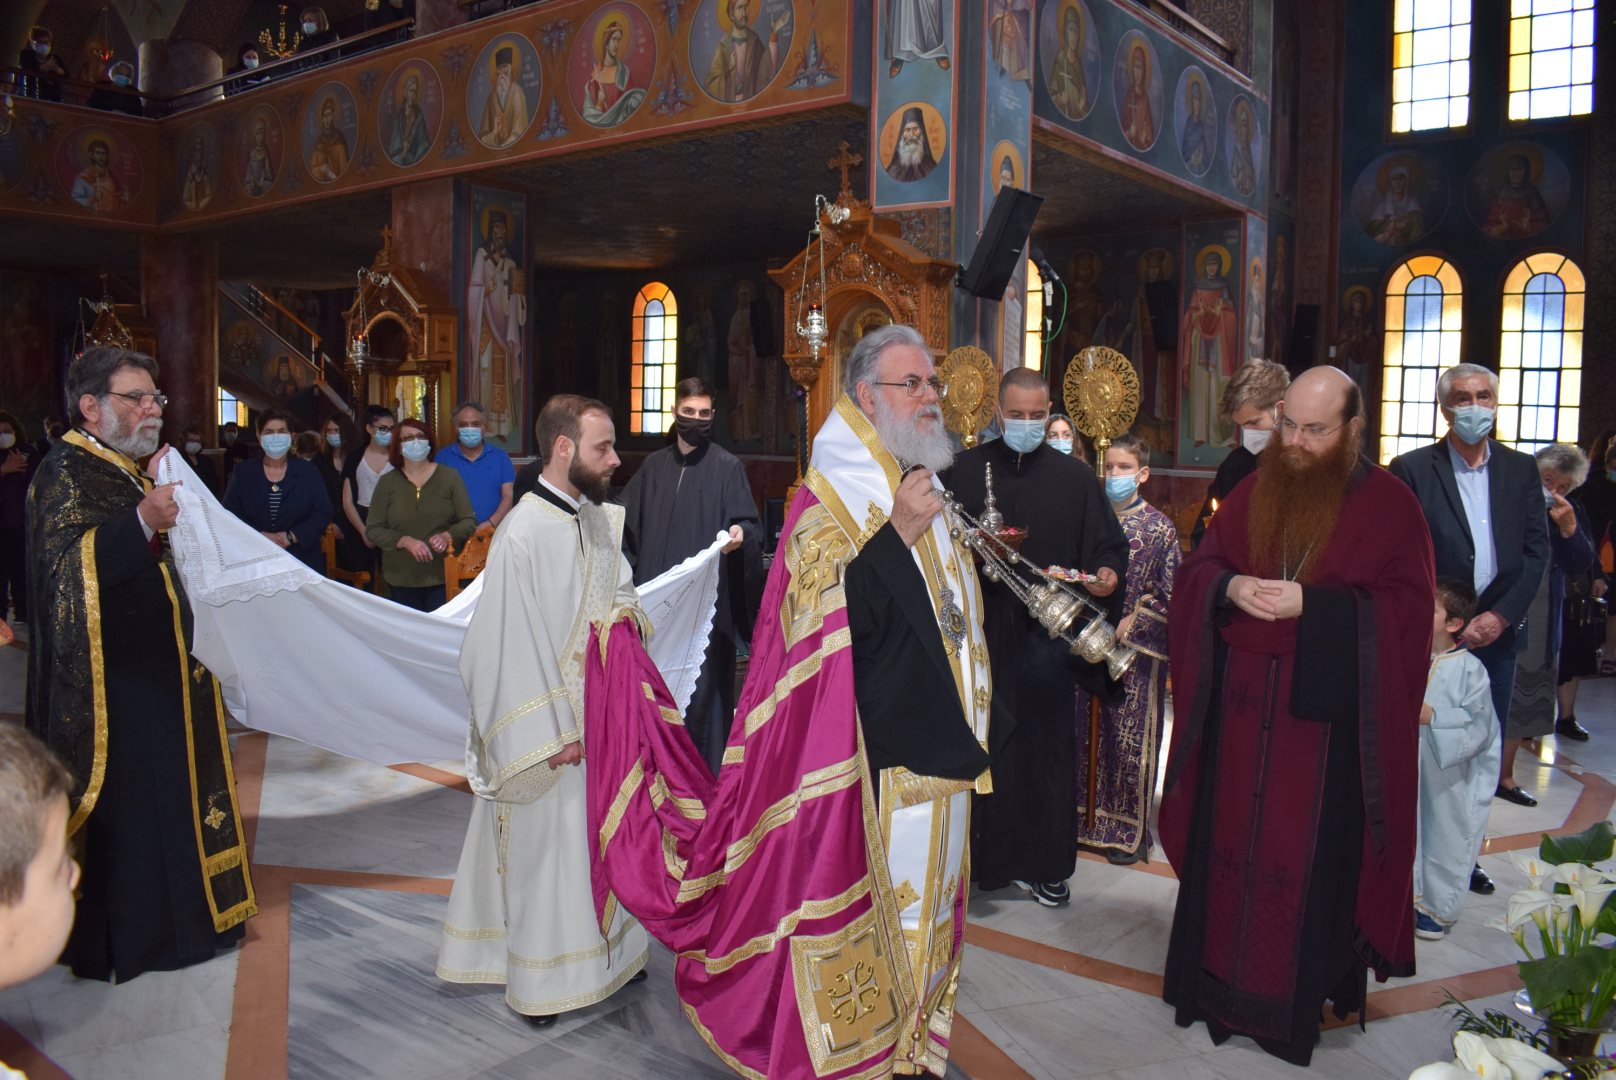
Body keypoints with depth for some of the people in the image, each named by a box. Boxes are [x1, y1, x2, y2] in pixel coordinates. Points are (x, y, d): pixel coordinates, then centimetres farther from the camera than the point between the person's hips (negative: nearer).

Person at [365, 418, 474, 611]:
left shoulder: (449, 477, 5)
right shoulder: (387, 483, 8)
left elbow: (469, 522, 3)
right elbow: (372, 529, 4)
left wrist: (447, 537, -17)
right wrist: (405, 541, -13)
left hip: (443, 577, -1)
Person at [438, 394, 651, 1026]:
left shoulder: (600, 518, 3)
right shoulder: (523, 534, -20)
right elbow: (512, 644, -18)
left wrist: (621, 613, -5)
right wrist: (551, 736, -17)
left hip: (603, 715, 7)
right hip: (551, 726, -7)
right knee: (547, 847, 8)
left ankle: (607, 949, 36)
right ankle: (541, 979, 26)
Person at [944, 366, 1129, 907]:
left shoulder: (1076, 477, 7)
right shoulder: (963, 470, 4)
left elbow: (1110, 544, 8)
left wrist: (1107, 573, -13)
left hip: (1047, 637, 1)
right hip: (980, 633, -1)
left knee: (1045, 748, 7)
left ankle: (1043, 864, 21)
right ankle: (976, 857, 16)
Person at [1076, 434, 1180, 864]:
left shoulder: (1160, 529, -4)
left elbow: (1171, 596, -5)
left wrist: (1134, 622, -13)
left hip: (1135, 650, -3)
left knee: (1130, 736, 2)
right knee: (1087, 731, 8)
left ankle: (1130, 831, 15)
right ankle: (1087, 820, 21)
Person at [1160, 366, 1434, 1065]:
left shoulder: (1388, 503, -3)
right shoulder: (1255, 492, 7)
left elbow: (1409, 608, -9)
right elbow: (1198, 569, 10)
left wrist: (1310, 603, -20)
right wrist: (1230, 588, -13)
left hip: (1325, 718, -3)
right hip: (1242, 710, 3)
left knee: (1313, 853, 4)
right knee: (1229, 838, 10)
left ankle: (1301, 992, 20)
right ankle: (1221, 978, 25)